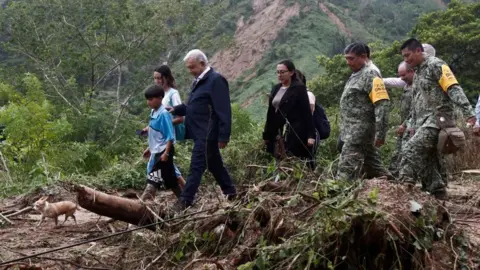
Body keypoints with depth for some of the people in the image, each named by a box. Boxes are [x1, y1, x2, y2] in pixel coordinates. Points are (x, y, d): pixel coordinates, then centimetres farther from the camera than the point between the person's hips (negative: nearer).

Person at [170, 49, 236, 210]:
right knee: (214, 165, 17)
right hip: (200, 133, 10)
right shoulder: (199, 81, 16)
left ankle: (185, 201, -6)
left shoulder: (216, 80, -14)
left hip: (207, 134, -10)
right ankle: (230, 193, 29)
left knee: (196, 167, -8)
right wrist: (176, 109, 7)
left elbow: (223, 111, -18)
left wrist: (223, 136, -20)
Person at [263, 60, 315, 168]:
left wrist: (311, 135, -14)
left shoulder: (299, 88, -4)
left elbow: (307, 112, -8)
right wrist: (266, 134, 14)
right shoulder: (276, 89, 15)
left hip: (295, 134, -6)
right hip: (277, 134, 6)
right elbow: (271, 113, 16)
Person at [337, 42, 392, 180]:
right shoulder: (356, 75, 17)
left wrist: (380, 133, -23)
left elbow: (382, 104, -20)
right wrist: (344, 130, 20)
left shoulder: (370, 75, -13)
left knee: (347, 170, -11)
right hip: (353, 131, 10)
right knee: (373, 167, 15)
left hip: (360, 131, -10)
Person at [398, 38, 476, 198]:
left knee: (413, 147, -21)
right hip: (426, 118, 9)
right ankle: (438, 191, 11)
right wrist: (414, 124, 22)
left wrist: (469, 113, -26)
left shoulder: (436, 65, -9)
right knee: (431, 156, 7)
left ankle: (405, 184, -23)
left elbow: (454, 89, -18)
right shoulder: (417, 72, 18)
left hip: (439, 117, -9)